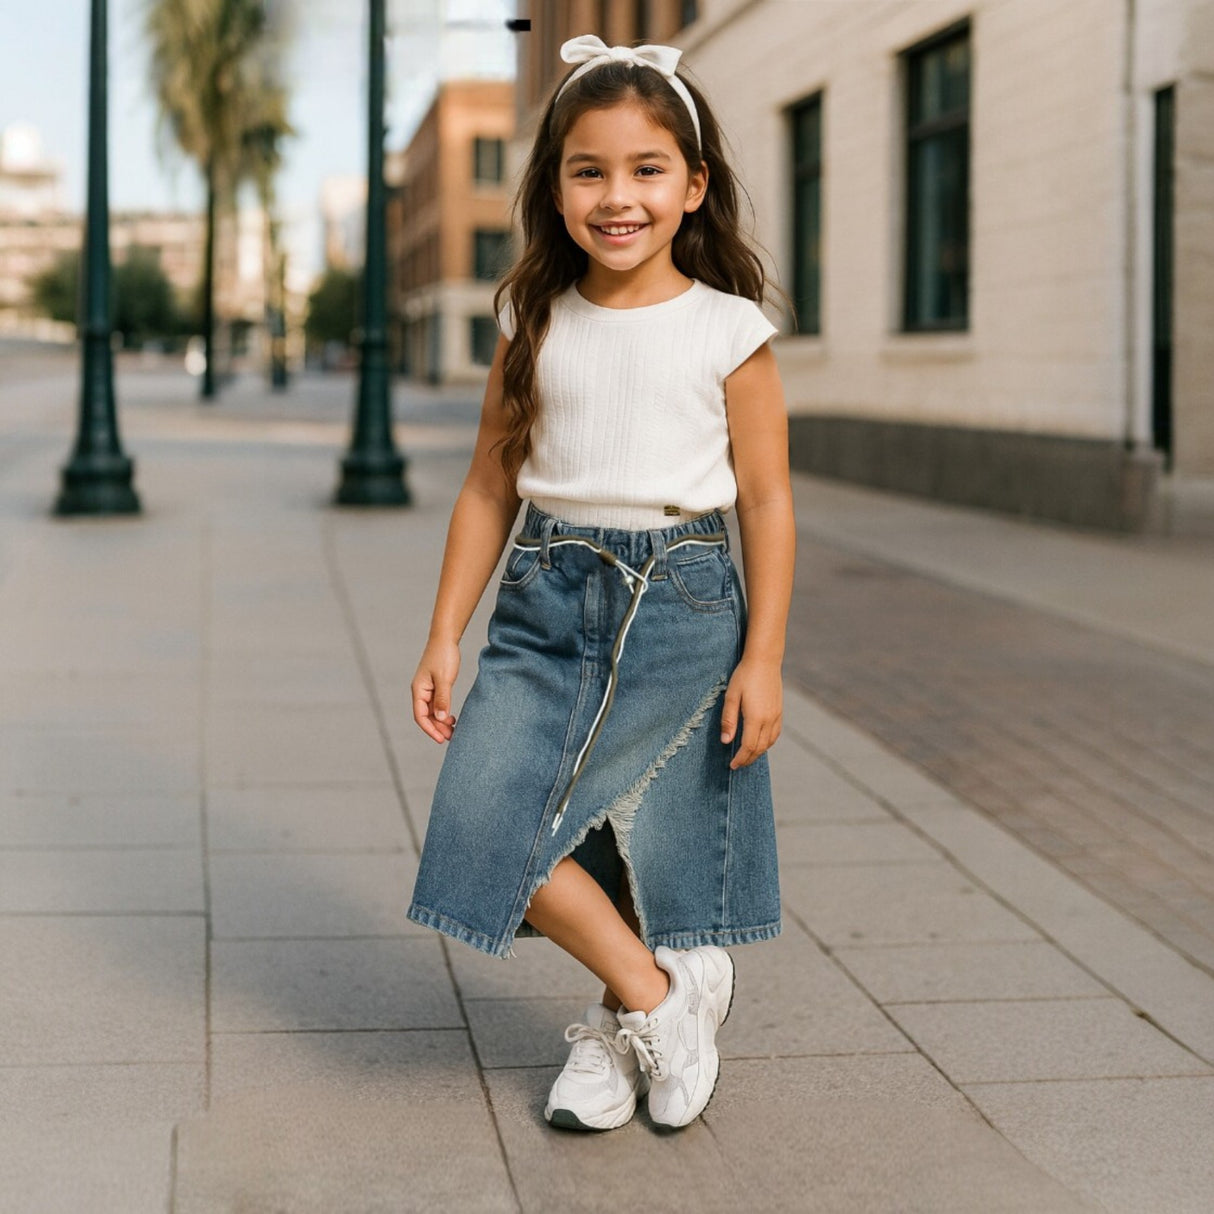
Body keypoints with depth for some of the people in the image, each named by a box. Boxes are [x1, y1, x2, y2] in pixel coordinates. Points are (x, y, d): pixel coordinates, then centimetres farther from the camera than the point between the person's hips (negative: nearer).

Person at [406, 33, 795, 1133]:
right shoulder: (536, 325, 5)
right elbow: (492, 484, 9)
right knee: (489, 821, -9)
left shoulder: (729, 331, -4)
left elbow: (767, 501, -2)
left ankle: (621, 1024, 29)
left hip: (679, 601, -3)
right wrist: (445, 635, 6)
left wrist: (763, 659, -7)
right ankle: (657, 994, 9)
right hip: (546, 598, 3)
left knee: (652, 848, 2)